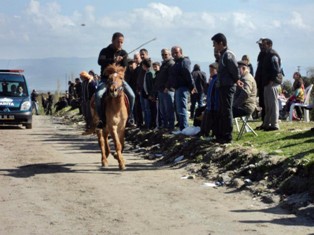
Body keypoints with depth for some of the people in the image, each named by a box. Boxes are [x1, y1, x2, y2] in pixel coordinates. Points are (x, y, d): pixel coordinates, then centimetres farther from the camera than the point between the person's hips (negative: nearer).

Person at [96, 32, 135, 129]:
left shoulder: (123, 53, 5)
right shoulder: (105, 51, -1)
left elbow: (124, 68, -3)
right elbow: (100, 61, -21)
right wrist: (113, 60, -33)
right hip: (105, 79, -2)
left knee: (131, 95, -20)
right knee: (98, 95, -28)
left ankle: (130, 117, -4)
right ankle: (102, 119, -18)